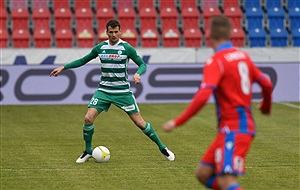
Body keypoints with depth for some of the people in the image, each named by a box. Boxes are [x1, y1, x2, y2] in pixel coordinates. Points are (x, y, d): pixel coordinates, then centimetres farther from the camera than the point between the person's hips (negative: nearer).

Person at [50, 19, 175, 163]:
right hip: (103, 90, 3)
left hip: (123, 91, -2)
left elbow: (142, 64, -2)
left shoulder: (126, 48, -7)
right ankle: (88, 151, 6)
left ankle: (162, 148, 11)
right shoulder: (100, 48, 3)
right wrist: (63, 67, 8)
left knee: (139, 122, -5)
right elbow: (83, 60, 14)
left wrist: (138, 74, -24)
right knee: (88, 118, -14)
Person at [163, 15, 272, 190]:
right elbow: (267, 84, 17)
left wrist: (177, 122, -18)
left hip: (233, 130, -9)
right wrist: (266, 106, 38)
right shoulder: (243, 56, 11)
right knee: (203, 173, 11)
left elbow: (202, 97, -24)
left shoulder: (216, 62, -12)